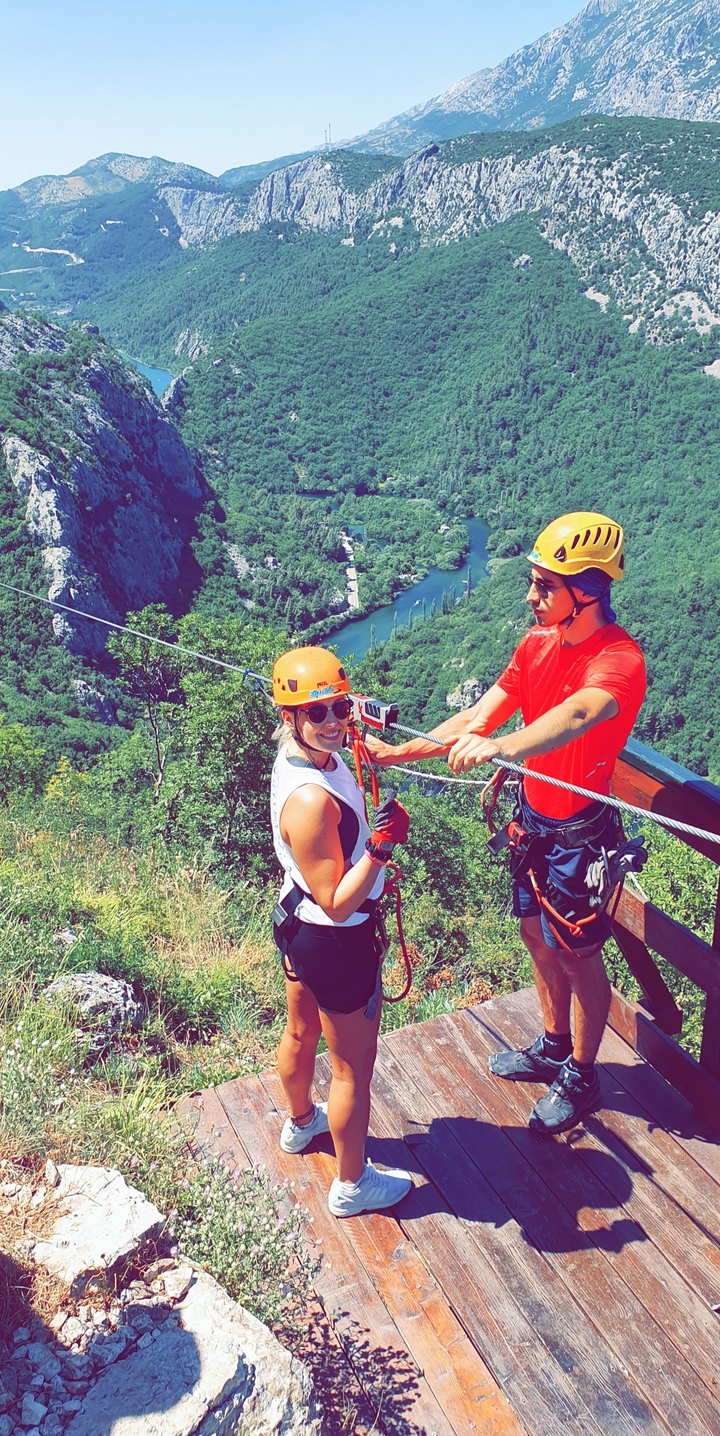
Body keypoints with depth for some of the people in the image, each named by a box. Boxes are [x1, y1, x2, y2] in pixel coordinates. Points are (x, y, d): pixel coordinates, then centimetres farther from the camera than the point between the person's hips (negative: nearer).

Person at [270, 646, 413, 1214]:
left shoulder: (300, 756, -8)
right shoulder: (311, 799, -36)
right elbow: (338, 904, -30)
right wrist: (382, 845, -38)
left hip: (298, 923, 10)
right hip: (338, 943, -10)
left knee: (301, 1032, 32)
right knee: (354, 1068, 12)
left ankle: (301, 1122, 59)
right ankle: (352, 1185, 35)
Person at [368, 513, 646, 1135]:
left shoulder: (619, 661, -26)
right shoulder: (537, 644, -1)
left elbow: (576, 715, -48)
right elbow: (477, 718, -2)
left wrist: (498, 747, -65)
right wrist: (397, 751, -10)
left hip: (581, 836, -7)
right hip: (533, 822, 7)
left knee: (579, 960, 11)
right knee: (537, 939, 22)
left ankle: (581, 1078, 35)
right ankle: (554, 1047, 47)